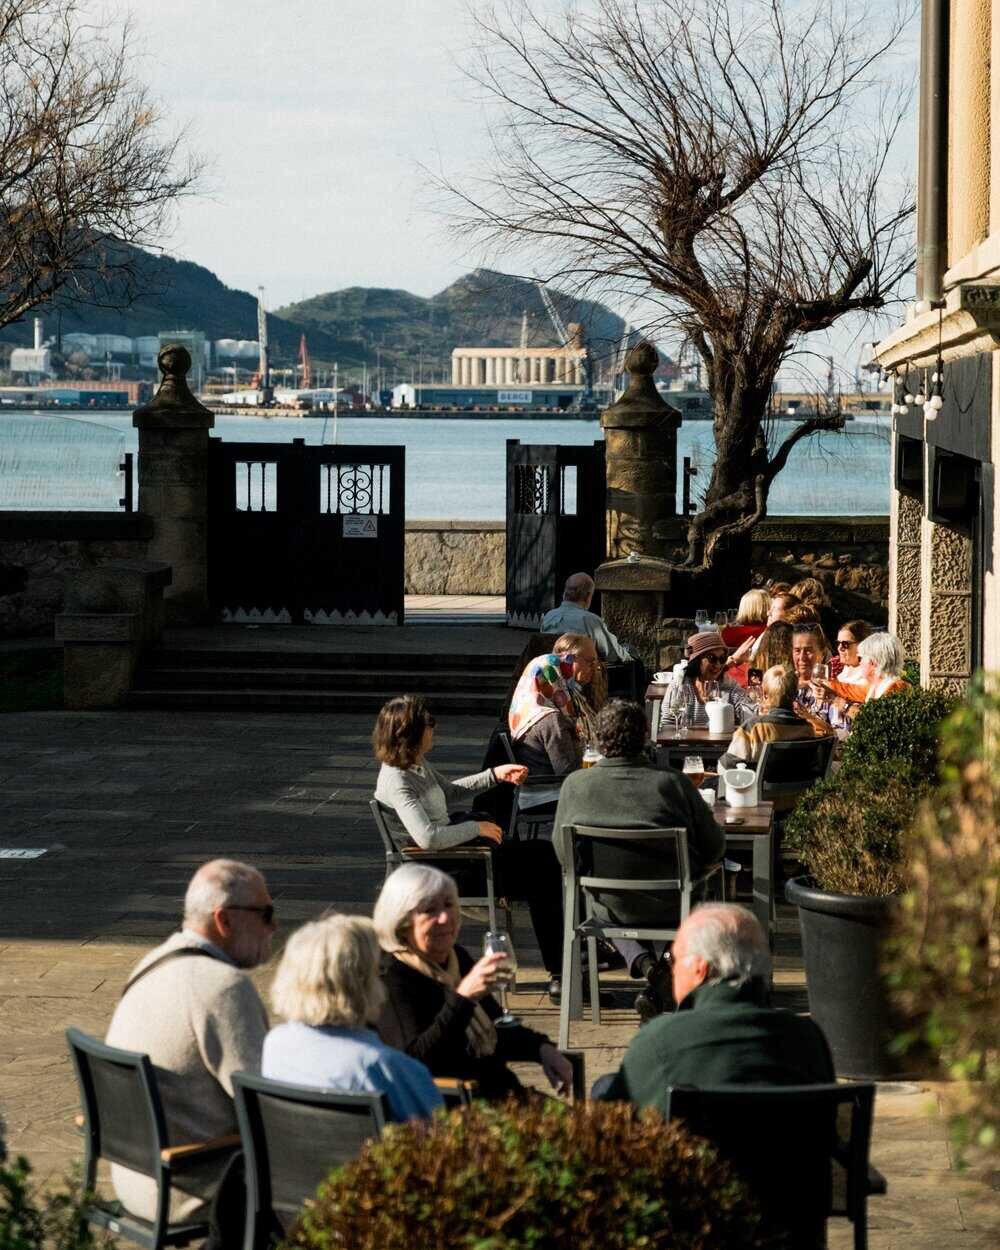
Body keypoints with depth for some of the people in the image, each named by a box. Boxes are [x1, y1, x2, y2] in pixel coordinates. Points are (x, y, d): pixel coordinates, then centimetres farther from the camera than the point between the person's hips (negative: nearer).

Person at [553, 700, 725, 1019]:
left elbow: (563, 853, 3)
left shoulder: (575, 785, -8)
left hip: (611, 910, 2)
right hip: (670, 908, -2)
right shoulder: (673, 783, -10)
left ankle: (644, 962, 8)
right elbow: (714, 847, -4)